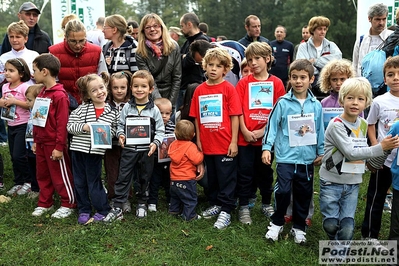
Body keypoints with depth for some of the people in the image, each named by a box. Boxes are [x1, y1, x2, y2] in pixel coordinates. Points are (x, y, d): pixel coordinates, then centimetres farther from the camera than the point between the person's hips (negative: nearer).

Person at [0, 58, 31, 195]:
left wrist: (15, 101, -22)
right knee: (13, 157, 12)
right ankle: (18, 183, 23)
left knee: (19, 155, -6)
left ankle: (28, 181, 11)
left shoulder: (24, 87, -14)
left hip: (23, 126, -7)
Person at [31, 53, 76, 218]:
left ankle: (69, 204, 19)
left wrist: (59, 147, -19)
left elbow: (62, 124, -20)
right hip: (41, 142, 9)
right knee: (42, 175, 17)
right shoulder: (41, 93, 9)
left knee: (60, 176, 4)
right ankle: (45, 203, 32)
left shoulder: (60, 95, -19)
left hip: (54, 144, -9)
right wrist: (35, 141, 16)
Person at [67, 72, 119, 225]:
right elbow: (70, 125, -3)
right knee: (79, 182, 11)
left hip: (96, 152, -2)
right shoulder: (82, 109, -1)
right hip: (78, 149, 2)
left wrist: (106, 132, -13)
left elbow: (115, 129, 6)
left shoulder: (112, 112, 0)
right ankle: (84, 210, 27)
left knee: (94, 182, 6)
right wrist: (83, 127, -18)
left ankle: (103, 210, 23)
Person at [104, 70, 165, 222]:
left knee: (144, 178, 14)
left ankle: (142, 204, 33)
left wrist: (156, 143, -16)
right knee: (123, 178, 3)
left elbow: (160, 130, -1)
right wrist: (120, 135, -12)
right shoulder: (127, 107, 2)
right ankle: (117, 208, 10)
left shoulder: (154, 110, -2)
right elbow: (121, 125, 8)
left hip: (147, 150, 0)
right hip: (129, 149, 1)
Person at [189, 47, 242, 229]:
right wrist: (198, 140, 6)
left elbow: (235, 116, -8)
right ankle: (215, 204, 34)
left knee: (226, 178, 4)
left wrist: (234, 141, -11)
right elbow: (196, 117, 8)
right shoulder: (199, 90, 4)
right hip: (207, 144, 5)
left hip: (225, 144, -4)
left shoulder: (228, 89, -7)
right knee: (211, 177, 18)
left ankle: (226, 211, 15)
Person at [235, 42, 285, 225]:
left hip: (266, 136, 1)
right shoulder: (243, 83, 2)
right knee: (245, 171, 4)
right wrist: (245, 131, -11)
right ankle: (244, 207, 17)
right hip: (245, 137, 0)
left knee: (265, 170, 14)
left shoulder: (276, 83, 2)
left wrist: (263, 131, -10)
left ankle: (266, 204, 30)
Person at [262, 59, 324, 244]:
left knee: (304, 194, 10)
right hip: (286, 157, -3)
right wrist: (266, 147, -8)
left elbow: (320, 130, 12)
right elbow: (272, 125, -1)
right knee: (283, 191, -9)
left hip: (308, 158, 3)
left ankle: (299, 227, 28)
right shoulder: (283, 103, -3)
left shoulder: (316, 105, 5)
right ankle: (277, 223, 15)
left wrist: (320, 152, 13)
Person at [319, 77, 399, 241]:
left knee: (347, 228, -1)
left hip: (352, 184, 5)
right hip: (331, 182, -5)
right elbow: (351, 153, -22)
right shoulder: (336, 125, -17)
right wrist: (381, 148, -21)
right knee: (331, 225, 2)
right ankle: (336, 241, 33)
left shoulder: (363, 124, 5)